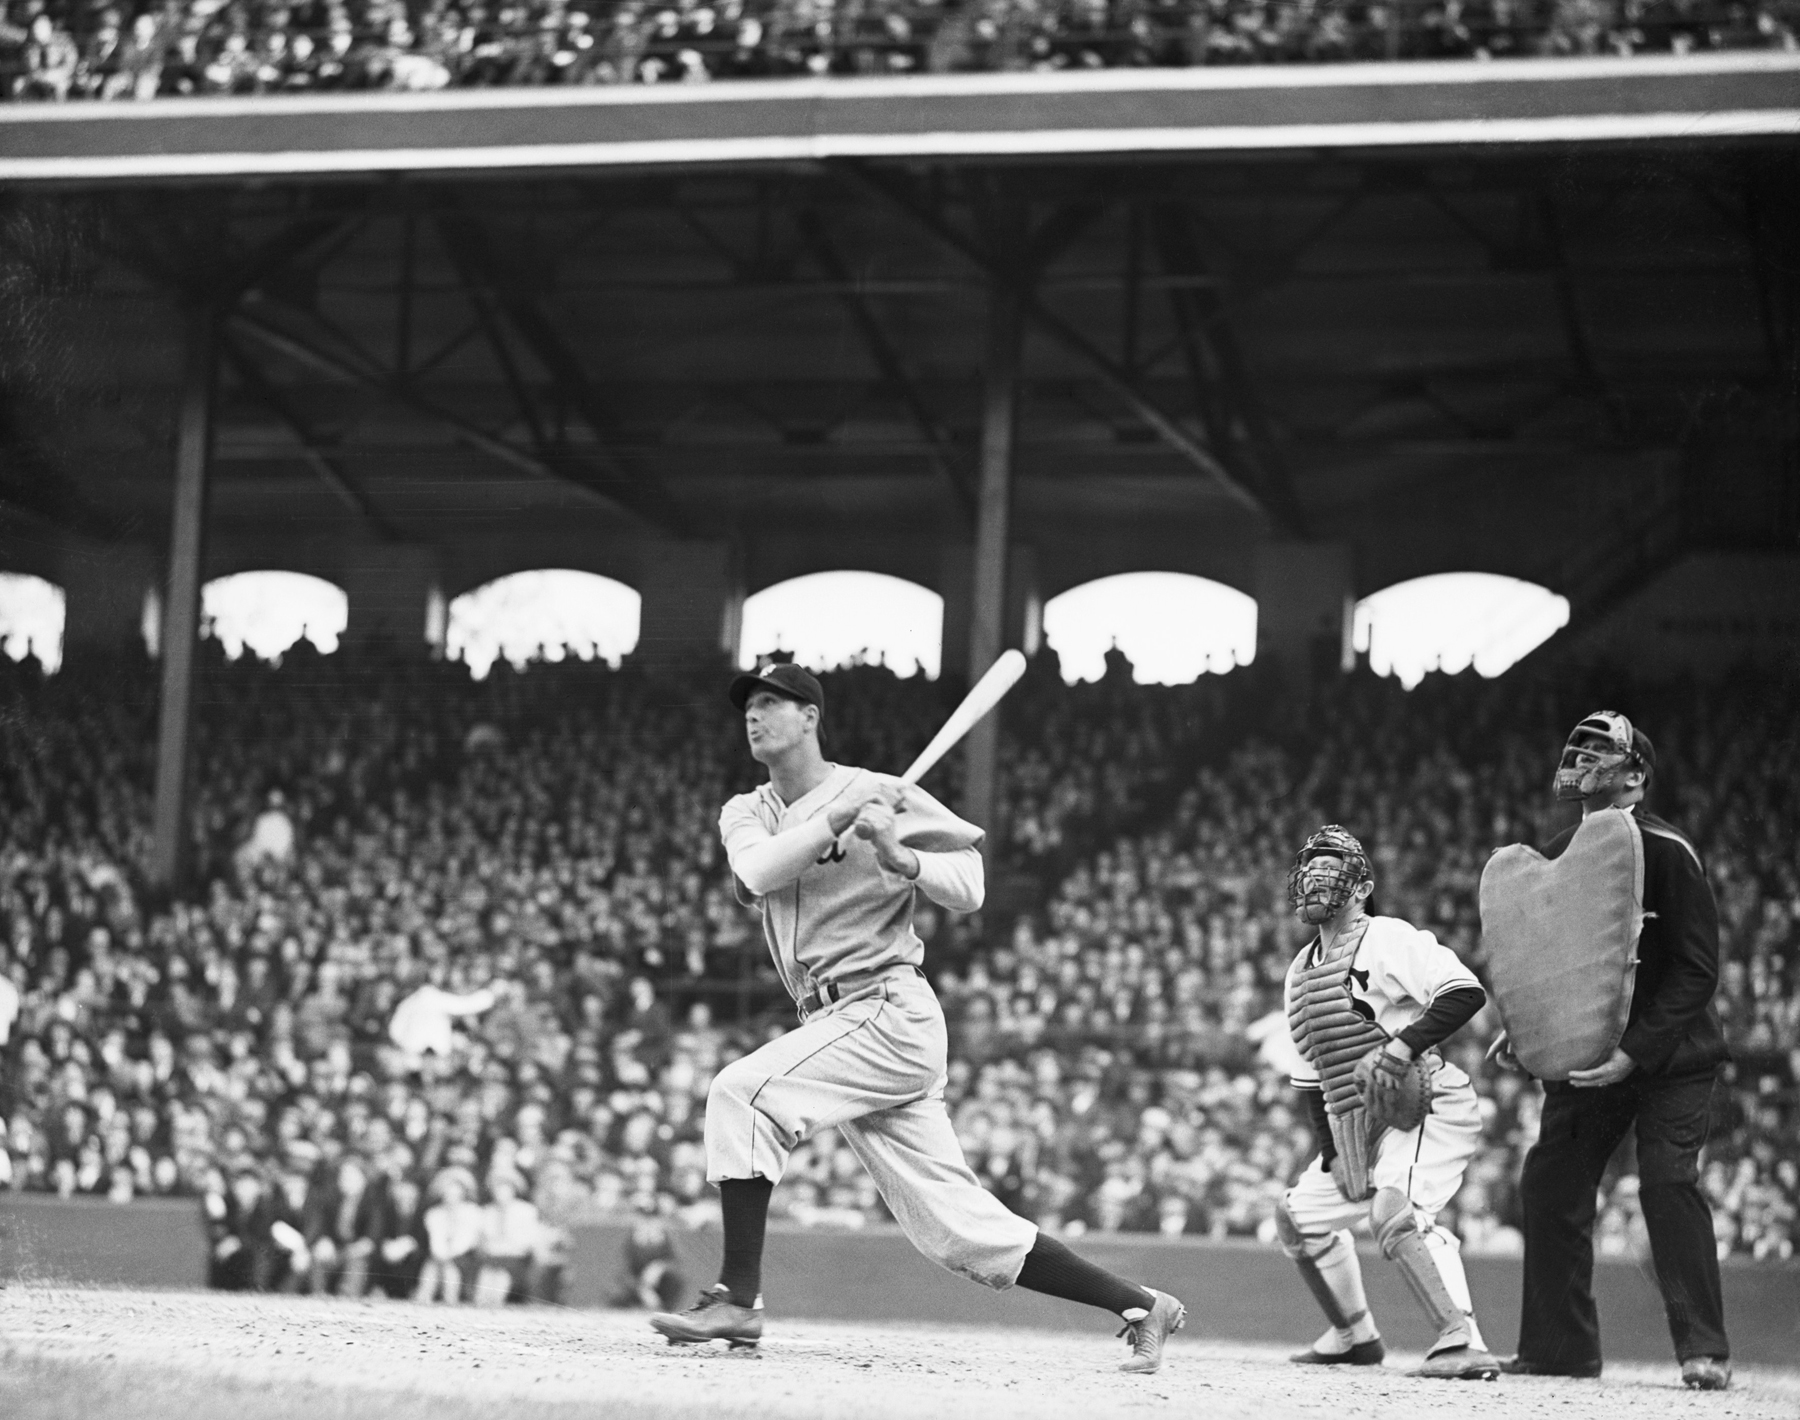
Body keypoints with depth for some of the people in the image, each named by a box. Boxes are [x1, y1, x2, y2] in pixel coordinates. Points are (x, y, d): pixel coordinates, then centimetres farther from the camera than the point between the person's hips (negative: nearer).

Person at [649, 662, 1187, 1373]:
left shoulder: (886, 794, -2)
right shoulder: (747, 813, 16)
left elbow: (969, 887, -6)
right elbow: (756, 873, -7)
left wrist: (899, 857, -22)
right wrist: (840, 815, -15)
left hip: (889, 1012, -7)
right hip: (838, 1025, 7)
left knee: (741, 1093, -22)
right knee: (956, 1225, 5)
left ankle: (738, 1299, -20)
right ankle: (1139, 1305, 11)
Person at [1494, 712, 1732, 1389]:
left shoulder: (1666, 851, -14)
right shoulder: (1558, 856, 6)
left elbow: (1698, 969, -17)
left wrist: (1636, 1051, -24)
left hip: (1670, 1054, -6)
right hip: (1584, 1054, 6)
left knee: (1669, 1181, -17)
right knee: (1549, 1184, 1)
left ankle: (1704, 1351, -10)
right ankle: (1559, 1345, 13)